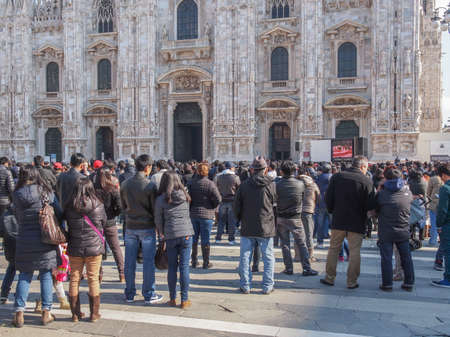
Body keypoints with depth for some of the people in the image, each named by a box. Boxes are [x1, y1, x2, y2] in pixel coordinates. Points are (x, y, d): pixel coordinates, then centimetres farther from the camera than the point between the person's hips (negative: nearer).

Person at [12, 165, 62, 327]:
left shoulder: (17, 194, -1)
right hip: (46, 239, -1)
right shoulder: (46, 192, -3)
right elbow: (59, 213, -2)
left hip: (24, 240, 1)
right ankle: (46, 312, 11)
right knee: (46, 275, 8)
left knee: (24, 276, 12)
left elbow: (18, 217, 3)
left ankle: (19, 313, 11)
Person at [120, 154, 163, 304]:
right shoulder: (149, 185, -15)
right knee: (148, 262, 5)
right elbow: (155, 208, -9)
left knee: (129, 262, 11)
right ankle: (149, 294, 12)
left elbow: (123, 206, 9)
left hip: (130, 227, 4)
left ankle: (129, 294, 21)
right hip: (147, 227, -4)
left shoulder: (125, 184, 0)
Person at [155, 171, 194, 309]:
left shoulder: (161, 199, -2)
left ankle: (173, 299, 17)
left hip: (170, 235, -1)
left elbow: (158, 220, 4)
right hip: (187, 233, 1)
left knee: (172, 267, 11)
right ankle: (184, 300, 8)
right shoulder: (185, 196, 4)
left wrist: (162, 234, 20)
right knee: (184, 267, 4)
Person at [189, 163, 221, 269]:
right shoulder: (210, 184, -12)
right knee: (205, 239, 3)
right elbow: (218, 199, -16)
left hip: (193, 213, 4)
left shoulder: (192, 183, 0)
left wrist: (191, 208, 10)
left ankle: (194, 261, 22)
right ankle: (206, 263, 10)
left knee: (194, 238, 15)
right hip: (206, 214, -4)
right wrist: (213, 207, 2)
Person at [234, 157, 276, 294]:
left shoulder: (244, 185, -3)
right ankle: (267, 287, 11)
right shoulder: (271, 185, -6)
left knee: (245, 257, 10)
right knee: (268, 258, 10)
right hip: (266, 228, -1)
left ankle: (245, 286, 13)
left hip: (247, 228, 1)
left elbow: (236, 207, 2)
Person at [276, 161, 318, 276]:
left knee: (285, 244, 10)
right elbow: (302, 198, 5)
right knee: (302, 244, 6)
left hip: (281, 218, 1)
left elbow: (274, 201, -2)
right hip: (295, 218, -1)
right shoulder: (300, 184, -9)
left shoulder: (277, 185, -9)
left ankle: (289, 268, 13)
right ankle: (306, 268, 6)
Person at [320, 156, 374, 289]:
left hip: (338, 220, 2)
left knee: (334, 249, 14)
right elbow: (370, 204, -9)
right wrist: (363, 216, 8)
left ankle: (329, 278, 20)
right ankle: (352, 281, 11)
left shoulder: (337, 177, 0)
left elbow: (328, 198, 0)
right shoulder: (367, 181, -8)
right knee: (354, 252, 7)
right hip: (357, 223, -2)